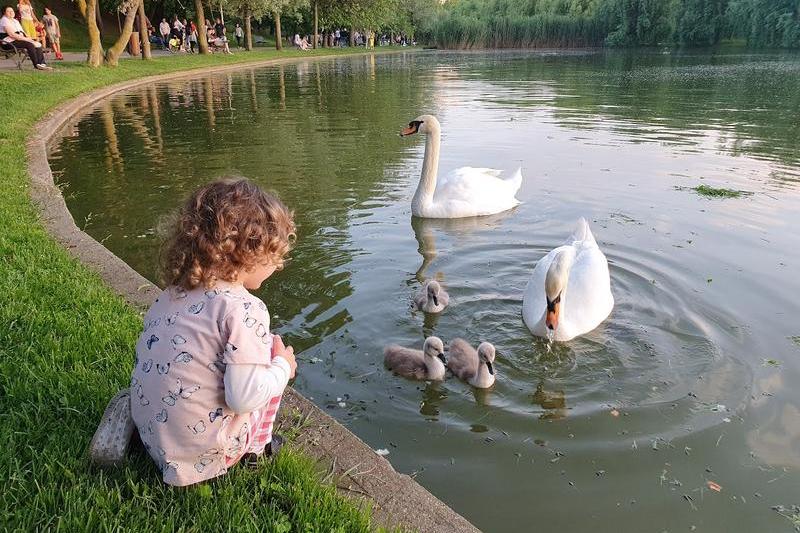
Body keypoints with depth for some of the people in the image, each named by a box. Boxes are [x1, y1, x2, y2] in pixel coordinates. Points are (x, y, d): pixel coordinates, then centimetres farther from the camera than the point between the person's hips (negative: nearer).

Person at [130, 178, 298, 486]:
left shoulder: (174, 291, -1)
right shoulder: (242, 308, -23)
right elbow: (243, 398, -26)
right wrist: (282, 366, -7)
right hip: (198, 449, -7)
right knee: (274, 355, 5)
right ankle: (255, 446, 16)